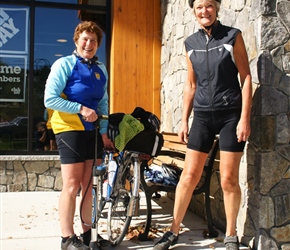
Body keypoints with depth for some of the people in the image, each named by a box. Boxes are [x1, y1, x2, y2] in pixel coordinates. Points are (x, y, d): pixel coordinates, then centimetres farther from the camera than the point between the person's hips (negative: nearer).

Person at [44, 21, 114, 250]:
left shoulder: (101, 69, 12)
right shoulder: (64, 64, -5)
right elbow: (50, 99, -12)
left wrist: (104, 132, 7)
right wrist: (81, 108, -18)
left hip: (93, 131, 6)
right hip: (70, 129, -5)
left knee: (90, 184, 9)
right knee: (72, 185, -5)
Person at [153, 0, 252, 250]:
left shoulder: (233, 36, -1)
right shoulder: (191, 43, 9)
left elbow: (246, 78, -3)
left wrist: (245, 118, -11)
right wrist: (184, 120, 9)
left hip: (230, 114, -3)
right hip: (202, 116, 3)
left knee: (229, 179, 0)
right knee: (189, 176, 3)